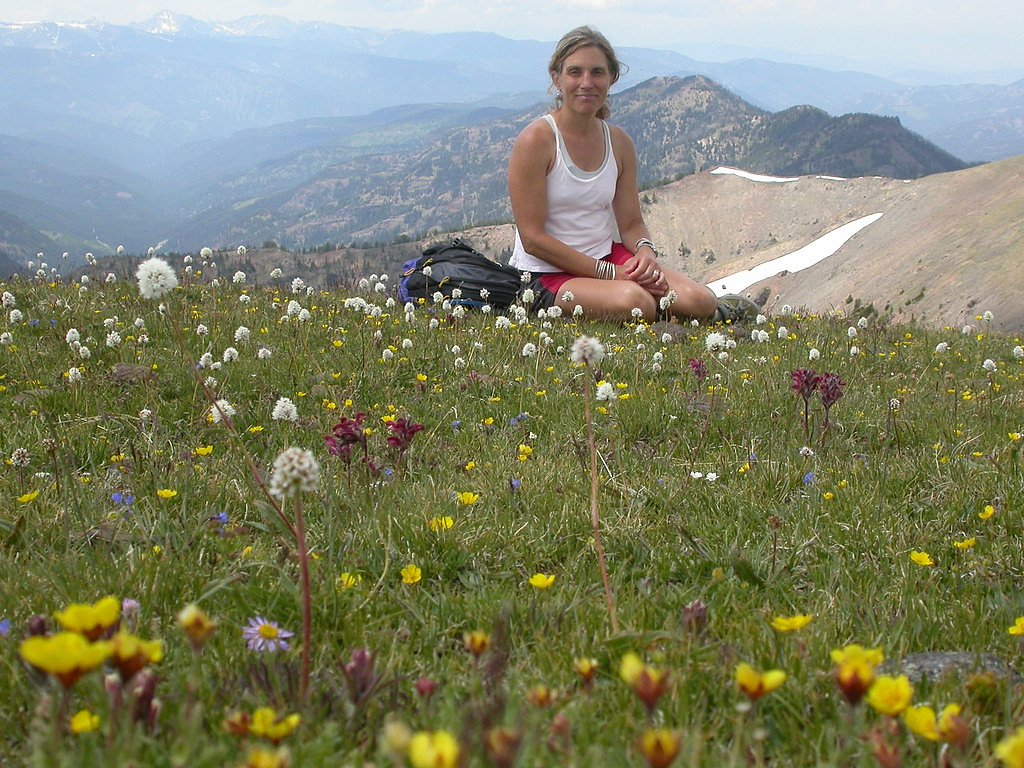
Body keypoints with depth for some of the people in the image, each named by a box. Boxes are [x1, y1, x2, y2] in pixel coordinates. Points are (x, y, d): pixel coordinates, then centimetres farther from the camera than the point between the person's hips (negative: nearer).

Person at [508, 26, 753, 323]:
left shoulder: (619, 143, 6)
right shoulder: (536, 140, -13)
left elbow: (631, 224, 13)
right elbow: (532, 237, -16)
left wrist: (646, 251, -13)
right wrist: (609, 273, -19)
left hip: (608, 255, 6)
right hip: (548, 273, -6)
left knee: (700, 301, -17)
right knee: (633, 301, -34)